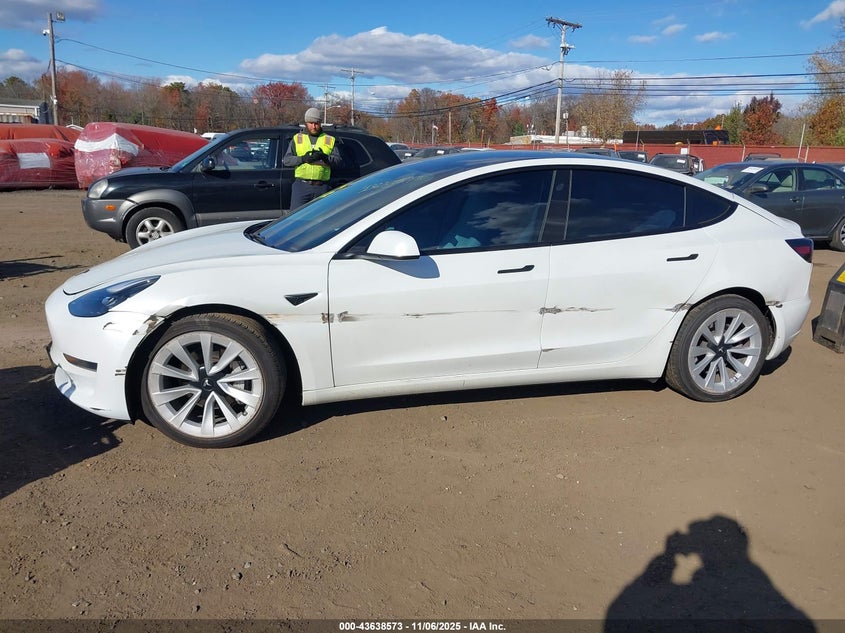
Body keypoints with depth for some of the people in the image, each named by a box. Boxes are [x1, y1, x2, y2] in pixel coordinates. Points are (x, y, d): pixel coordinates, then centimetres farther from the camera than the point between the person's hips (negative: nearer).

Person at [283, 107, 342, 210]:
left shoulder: (330, 140, 14)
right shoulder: (297, 139, 14)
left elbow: (337, 160, 3)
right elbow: (286, 160, 6)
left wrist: (324, 157, -16)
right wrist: (303, 158, -11)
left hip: (321, 187, 1)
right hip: (301, 186, 0)